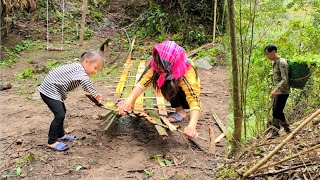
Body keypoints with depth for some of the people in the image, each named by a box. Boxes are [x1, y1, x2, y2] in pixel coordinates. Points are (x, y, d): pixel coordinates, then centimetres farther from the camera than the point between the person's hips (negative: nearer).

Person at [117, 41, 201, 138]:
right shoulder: (157, 66, -26)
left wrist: (192, 126, -63)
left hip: (187, 97, -4)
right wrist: (129, 100, -50)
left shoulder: (187, 74, -37)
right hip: (173, 94, 4)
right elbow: (143, 82, -33)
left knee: (168, 83, -30)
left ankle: (181, 111, -11)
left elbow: (195, 101, -46)